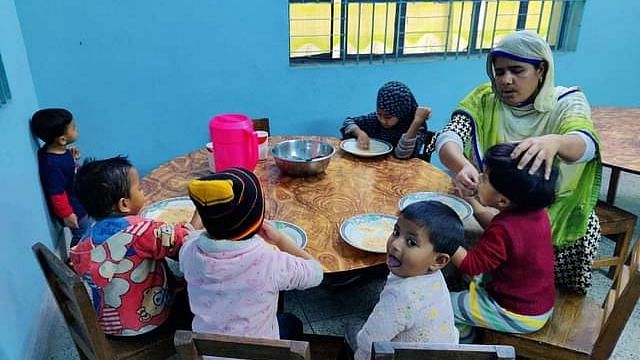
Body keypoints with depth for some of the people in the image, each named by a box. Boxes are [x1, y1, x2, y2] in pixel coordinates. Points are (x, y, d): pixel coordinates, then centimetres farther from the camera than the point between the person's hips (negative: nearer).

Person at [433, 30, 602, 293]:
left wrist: (554, 142, -54)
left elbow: (586, 144, -29)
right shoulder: (484, 99, -5)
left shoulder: (567, 102, -7)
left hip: (552, 210, 1)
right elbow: (448, 138, -21)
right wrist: (463, 166, -44)